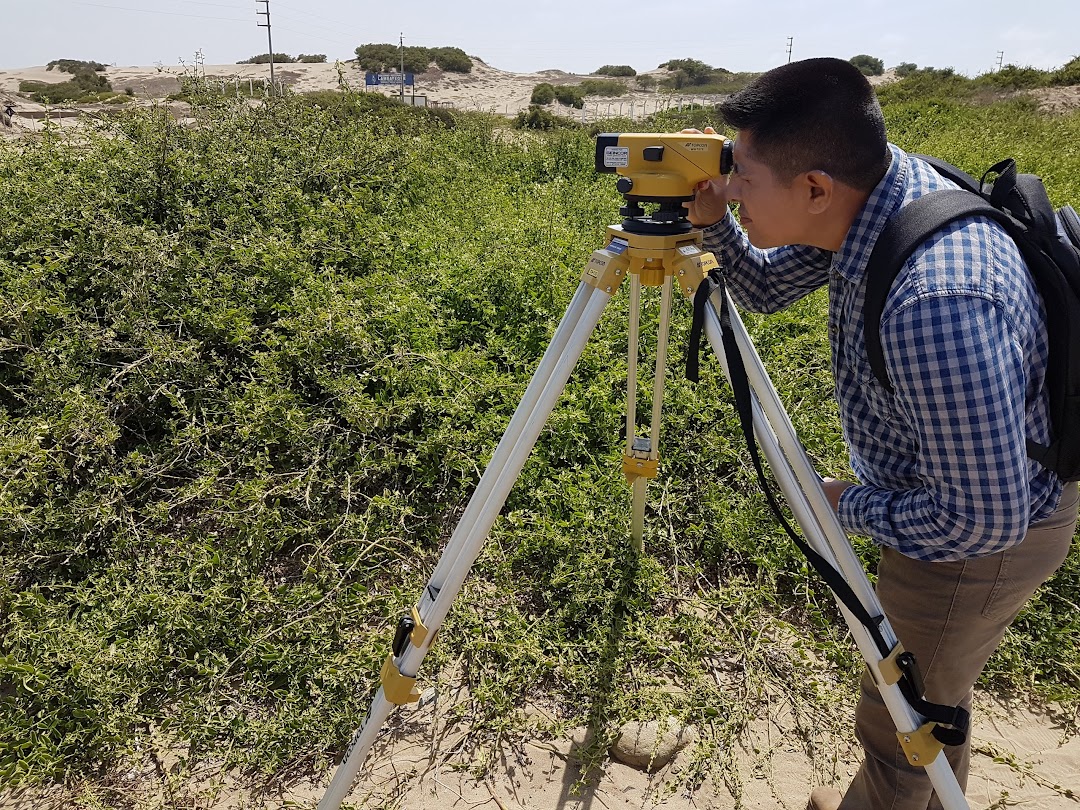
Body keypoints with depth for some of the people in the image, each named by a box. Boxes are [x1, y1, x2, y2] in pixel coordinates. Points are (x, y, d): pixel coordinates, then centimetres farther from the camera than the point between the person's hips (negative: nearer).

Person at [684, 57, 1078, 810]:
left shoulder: (936, 305, -41)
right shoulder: (870, 187, -14)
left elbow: (983, 518, -33)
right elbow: (767, 286, 2)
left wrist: (851, 505, -17)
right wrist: (711, 220, -16)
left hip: (982, 541, -9)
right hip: (954, 495, 9)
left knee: (900, 719, 16)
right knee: (934, 689, 32)